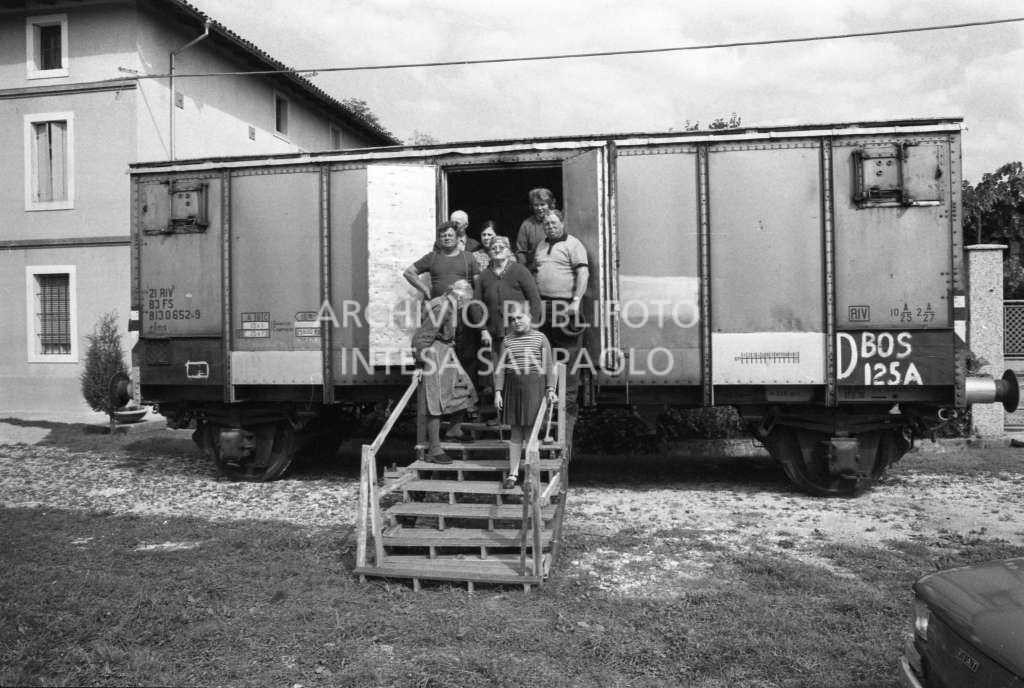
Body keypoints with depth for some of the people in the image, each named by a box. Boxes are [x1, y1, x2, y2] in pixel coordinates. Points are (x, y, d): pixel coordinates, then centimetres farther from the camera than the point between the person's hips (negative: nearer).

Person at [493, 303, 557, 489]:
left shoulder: (540, 338, 3)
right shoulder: (507, 340, 9)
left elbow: (548, 366, 3)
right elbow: (500, 368, 9)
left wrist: (550, 389, -5)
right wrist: (498, 391, 2)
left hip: (534, 385, -2)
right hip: (512, 386, 2)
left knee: (530, 430, 1)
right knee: (515, 430, 6)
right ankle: (513, 474, 12)